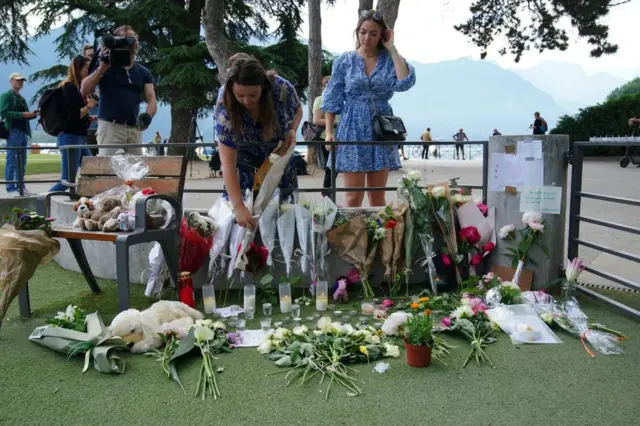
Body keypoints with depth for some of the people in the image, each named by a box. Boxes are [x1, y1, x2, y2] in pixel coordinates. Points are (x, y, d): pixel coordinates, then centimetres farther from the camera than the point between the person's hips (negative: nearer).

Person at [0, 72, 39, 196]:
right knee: (12, 161, -6)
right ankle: (11, 189, -4)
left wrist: (32, 115, 5)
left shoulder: (21, 98, 21)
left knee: (22, 162, 9)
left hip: (23, 132, 8)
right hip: (13, 132, -8)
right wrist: (22, 114, -19)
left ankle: (20, 187, 15)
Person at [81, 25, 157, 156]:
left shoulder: (143, 72, 12)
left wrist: (148, 115, -19)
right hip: (110, 126, -4)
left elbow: (152, 99, 3)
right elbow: (84, 91, -5)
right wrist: (101, 69, -14)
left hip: (134, 128, 4)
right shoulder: (106, 67, 3)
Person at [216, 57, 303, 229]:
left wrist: (292, 129, -27)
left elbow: (297, 110, -5)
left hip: (278, 149, 2)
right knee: (234, 200, -7)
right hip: (244, 152, -2)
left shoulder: (282, 89, -32)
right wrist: (238, 207, -48)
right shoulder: (226, 113, -36)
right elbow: (228, 165, -38)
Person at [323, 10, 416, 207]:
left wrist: (391, 48, -8)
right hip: (353, 130, -1)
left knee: (377, 196, 7)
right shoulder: (344, 61, 3)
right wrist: (329, 132, -4)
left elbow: (405, 83, -14)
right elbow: (332, 100, 4)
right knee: (353, 196, -3)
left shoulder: (390, 59, 5)